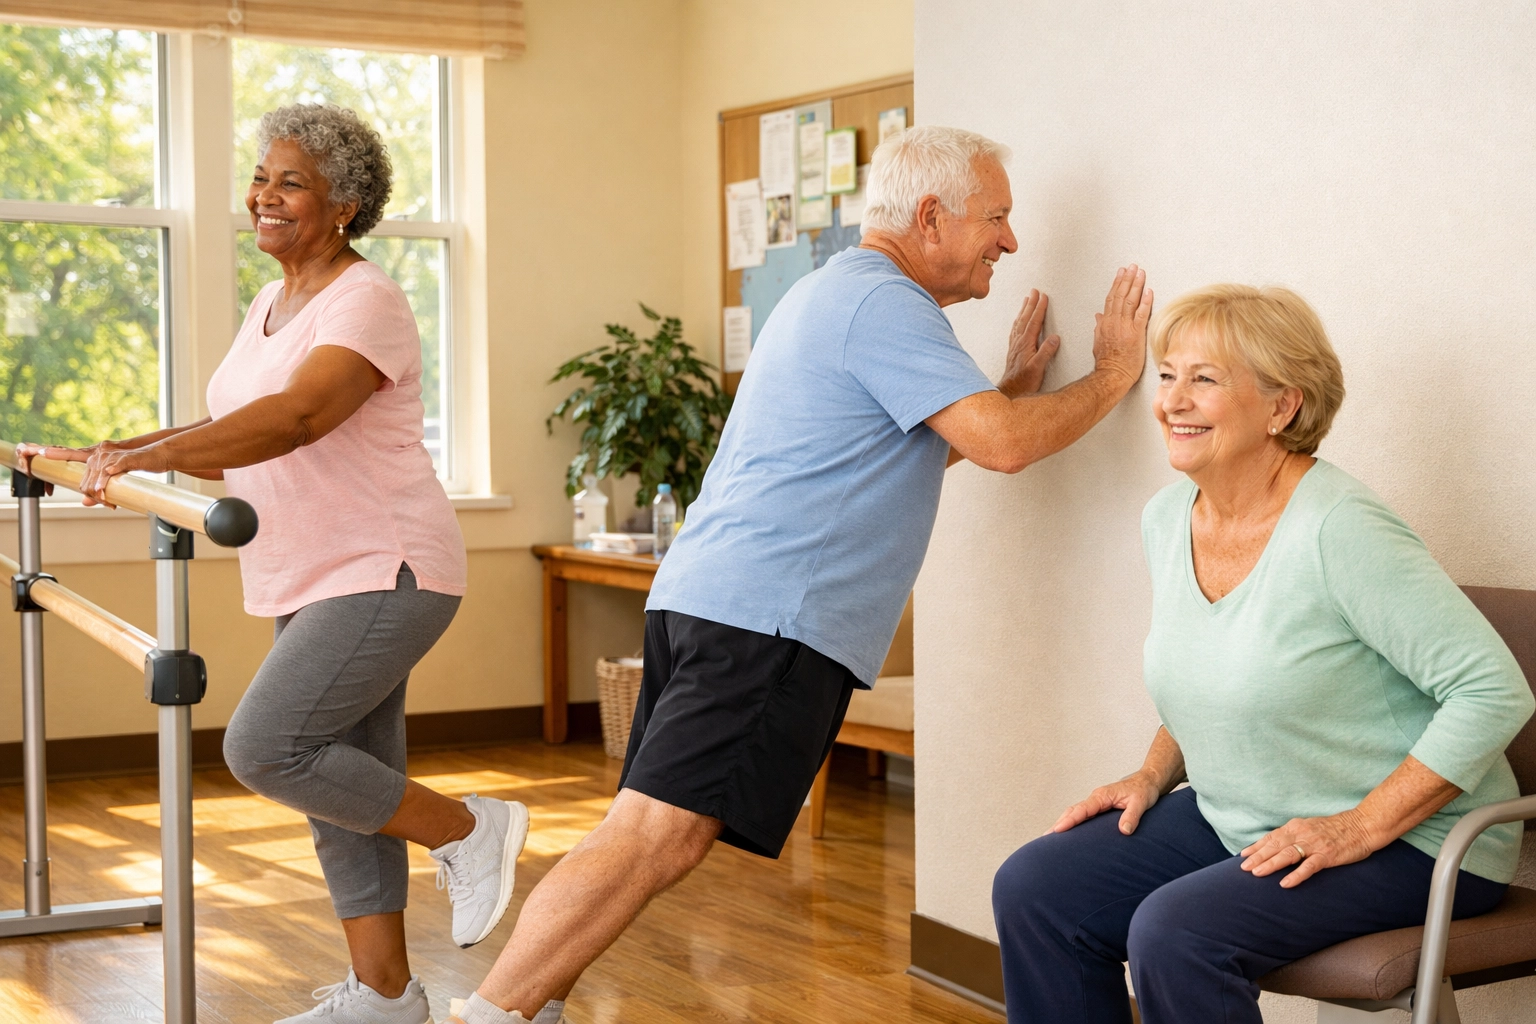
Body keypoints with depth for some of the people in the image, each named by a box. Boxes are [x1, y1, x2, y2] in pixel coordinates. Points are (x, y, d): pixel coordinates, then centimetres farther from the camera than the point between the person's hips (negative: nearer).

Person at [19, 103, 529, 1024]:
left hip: (385, 571, -9)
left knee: (267, 747, -17)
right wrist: (105, 454, 15)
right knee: (345, 787, 10)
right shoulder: (269, 307, 15)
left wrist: (150, 457, -38)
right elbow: (231, 437, 23)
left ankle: (468, 829, 0)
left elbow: (294, 418, -31)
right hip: (317, 582, 9)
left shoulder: (366, 302, -14)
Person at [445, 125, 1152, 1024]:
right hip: (769, 612, -11)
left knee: (648, 837, 8)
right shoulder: (883, 301, -7)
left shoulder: (839, 292, 27)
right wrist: (1114, 374, 1)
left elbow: (909, 451, 35)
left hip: (711, 596, 11)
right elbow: (1003, 444, -14)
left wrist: (1016, 384, 28)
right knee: (658, 837, -16)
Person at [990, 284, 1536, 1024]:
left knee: (1174, 934, -29)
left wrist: (1362, 827, -23)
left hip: (1407, 838, -8)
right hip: (1238, 822, 8)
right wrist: (1155, 775, 3)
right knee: (1033, 890, -6)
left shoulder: (1339, 530, -22)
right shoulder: (1168, 519, 3)